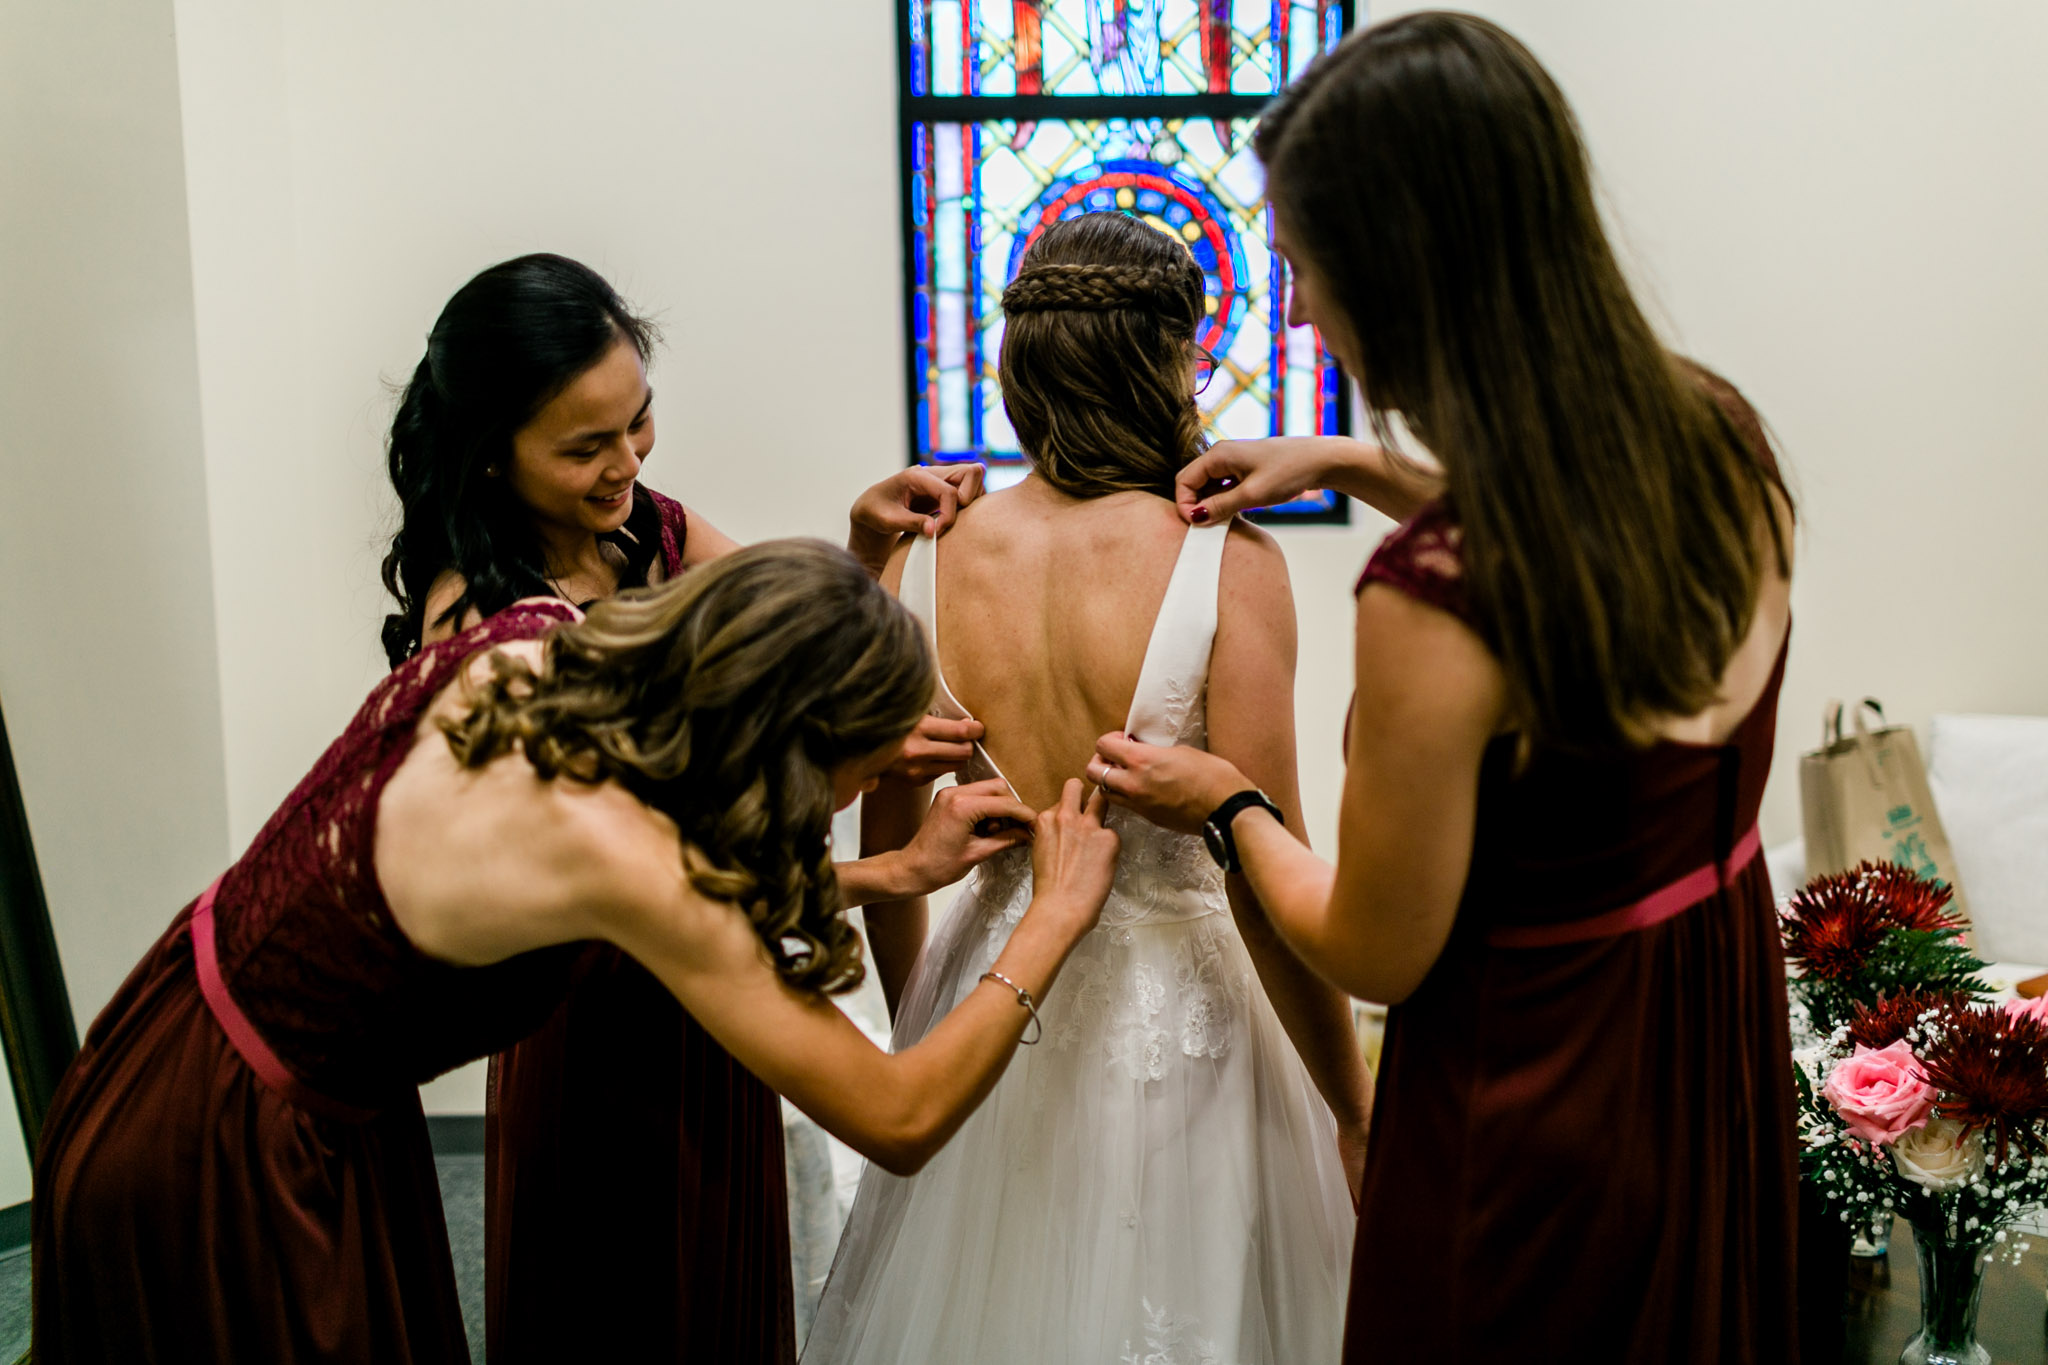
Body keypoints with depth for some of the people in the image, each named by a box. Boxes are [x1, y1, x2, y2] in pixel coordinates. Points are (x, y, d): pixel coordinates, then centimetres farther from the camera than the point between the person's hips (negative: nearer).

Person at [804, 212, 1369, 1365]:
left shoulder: (921, 565, -8)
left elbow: (886, 859, 2)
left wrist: (919, 1030, 19)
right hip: (1179, 1018, -3)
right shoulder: (1229, 564, -19)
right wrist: (1356, 1112, -4)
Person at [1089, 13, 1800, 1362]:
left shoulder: (1434, 606, -34)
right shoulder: (1718, 438, -11)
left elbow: (1376, 956, -19)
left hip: (1538, 1099, -7)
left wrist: (1227, 805, -3)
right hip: (1722, 1050, 7)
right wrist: (1360, 466, 11)